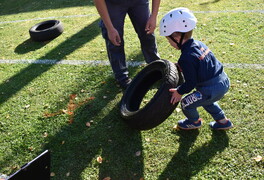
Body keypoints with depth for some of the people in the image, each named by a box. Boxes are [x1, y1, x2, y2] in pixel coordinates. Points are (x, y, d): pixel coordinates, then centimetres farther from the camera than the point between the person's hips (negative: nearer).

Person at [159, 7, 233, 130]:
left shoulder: (186, 58, -23)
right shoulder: (198, 44, 4)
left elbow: (190, 83, -18)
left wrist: (179, 91, -2)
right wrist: (181, 67, 12)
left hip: (212, 90, -9)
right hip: (223, 81, 9)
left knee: (186, 102, 9)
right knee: (205, 100, 33)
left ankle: (195, 122, 36)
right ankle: (223, 121, 42)